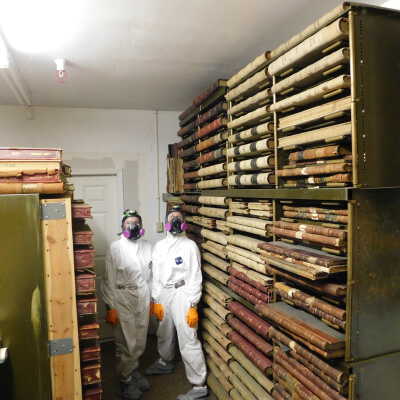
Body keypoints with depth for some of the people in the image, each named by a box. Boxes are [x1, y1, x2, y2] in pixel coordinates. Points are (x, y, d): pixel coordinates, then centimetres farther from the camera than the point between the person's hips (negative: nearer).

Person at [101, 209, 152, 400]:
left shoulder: (147, 246, 3)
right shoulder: (116, 247, -10)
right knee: (126, 344, 6)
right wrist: (110, 307, -11)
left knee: (140, 342, 16)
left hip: (143, 299, 4)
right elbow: (109, 280, -10)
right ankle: (126, 380, 28)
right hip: (123, 300, -4)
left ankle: (133, 371, 40)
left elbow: (152, 275, 8)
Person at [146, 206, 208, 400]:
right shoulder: (159, 246, 6)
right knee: (164, 333, 25)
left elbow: (195, 278, -11)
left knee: (188, 341, -4)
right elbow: (156, 275, 8)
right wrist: (156, 301, 4)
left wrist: (193, 306, -14)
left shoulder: (190, 246, -10)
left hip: (182, 294, -6)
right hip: (163, 294, 6)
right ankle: (165, 363, 52)